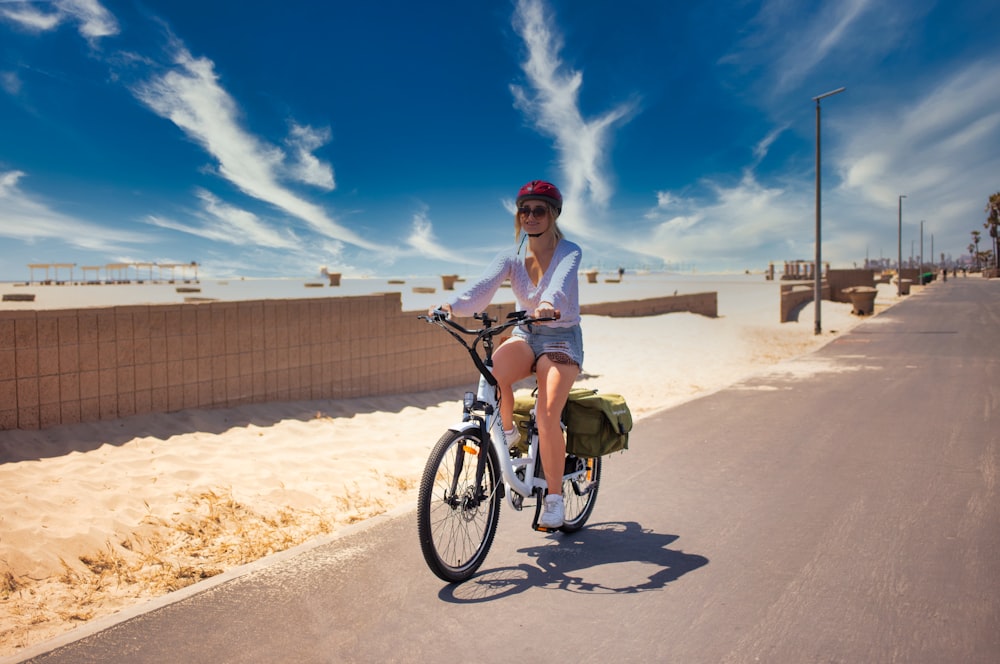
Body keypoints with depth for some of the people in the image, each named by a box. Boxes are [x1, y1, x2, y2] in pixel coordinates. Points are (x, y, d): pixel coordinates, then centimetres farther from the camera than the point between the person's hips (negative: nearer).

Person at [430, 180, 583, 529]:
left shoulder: (569, 252, -10)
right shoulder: (511, 257, 0)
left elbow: (560, 283, -32)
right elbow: (484, 285, -17)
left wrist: (548, 304, -55)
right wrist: (453, 306, -35)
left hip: (562, 338, -3)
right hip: (525, 335, 3)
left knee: (547, 415, -23)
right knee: (493, 369, -33)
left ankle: (554, 498, -7)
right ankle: (508, 432, -5)